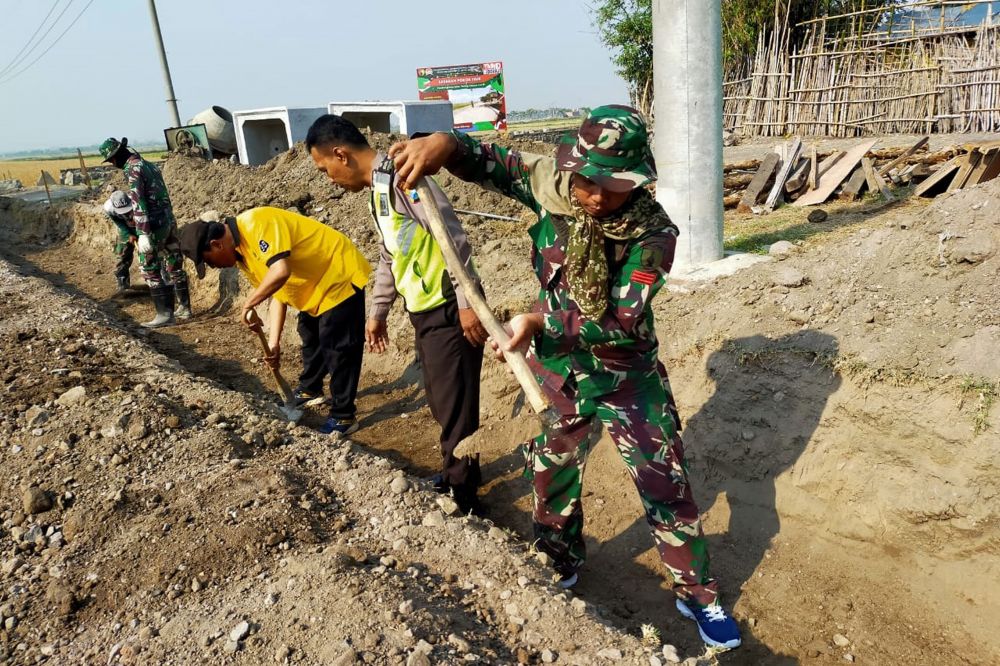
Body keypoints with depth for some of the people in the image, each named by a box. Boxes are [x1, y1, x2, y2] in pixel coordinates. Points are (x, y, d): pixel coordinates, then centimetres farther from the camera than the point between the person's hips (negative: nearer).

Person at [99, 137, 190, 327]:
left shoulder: (132, 168, -11)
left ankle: (165, 314, -2)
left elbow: (138, 202, -19)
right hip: (169, 220, 9)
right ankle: (184, 308, 20)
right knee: (175, 266, 13)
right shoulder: (149, 164, 16)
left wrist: (143, 233, -22)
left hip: (154, 225, -9)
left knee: (151, 271, -2)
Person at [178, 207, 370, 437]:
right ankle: (310, 390, 45)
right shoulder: (241, 252, 4)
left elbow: (281, 272, -39)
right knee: (310, 338, 24)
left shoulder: (257, 224, -26)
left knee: (337, 349, -7)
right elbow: (277, 293, 5)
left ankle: (343, 417, 4)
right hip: (314, 286, 10)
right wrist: (273, 342, -1)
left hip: (339, 275, -10)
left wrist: (248, 304, -27)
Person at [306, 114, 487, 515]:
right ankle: (459, 473, 37)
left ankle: (462, 496, 16)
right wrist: (378, 310, 29)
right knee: (440, 400, 19)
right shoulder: (377, 189, 15)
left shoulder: (399, 176, -17)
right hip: (424, 311, 10)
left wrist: (466, 302, -23)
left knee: (454, 405, 1)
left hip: (448, 310, -10)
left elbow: (452, 237, -22)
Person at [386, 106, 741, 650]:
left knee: (666, 486, 7)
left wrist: (539, 323, -34)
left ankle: (697, 595, 31)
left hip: (628, 377, -3)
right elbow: (489, 162, -6)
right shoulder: (553, 186, -14)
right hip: (557, 371, 4)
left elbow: (620, 322, -28)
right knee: (550, 473, 21)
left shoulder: (653, 233, -24)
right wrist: (444, 143, -28)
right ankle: (560, 564, 49)